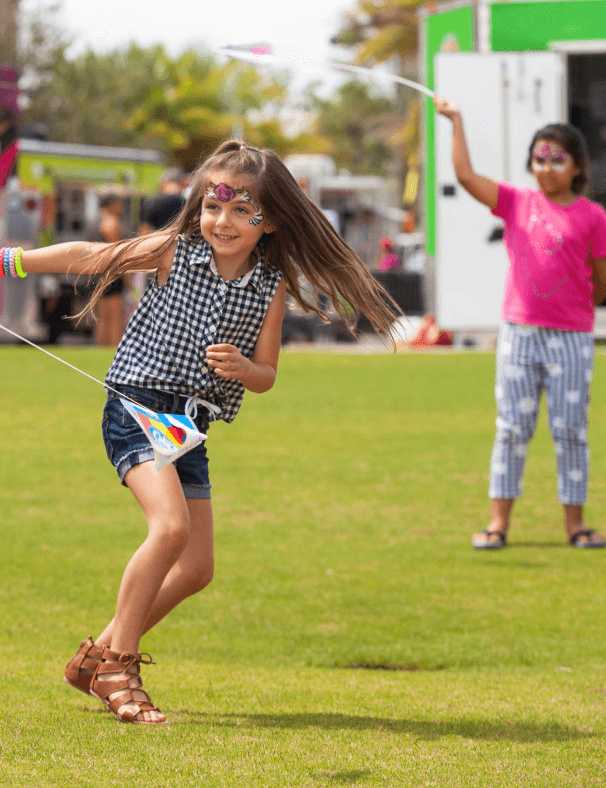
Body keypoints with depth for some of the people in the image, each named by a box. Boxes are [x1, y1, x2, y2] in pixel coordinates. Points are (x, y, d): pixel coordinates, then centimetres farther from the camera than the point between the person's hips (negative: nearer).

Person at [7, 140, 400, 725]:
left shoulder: (272, 287, 3)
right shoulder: (174, 252, -5)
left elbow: (266, 376, 7)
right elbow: (88, 256, 2)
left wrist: (240, 367, -17)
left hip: (190, 428, 6)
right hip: (137, 408, -5)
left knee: (197, 568, 6)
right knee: (171, 527, -25)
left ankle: (99, 654, 23)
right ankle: (117, 666, -15)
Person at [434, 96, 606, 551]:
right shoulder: (517, 203, 5)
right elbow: (466, 175, -4)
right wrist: (456, 122, -6)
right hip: (519, 333, 2)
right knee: (512, 428, 5)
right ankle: (499, 522, 8)